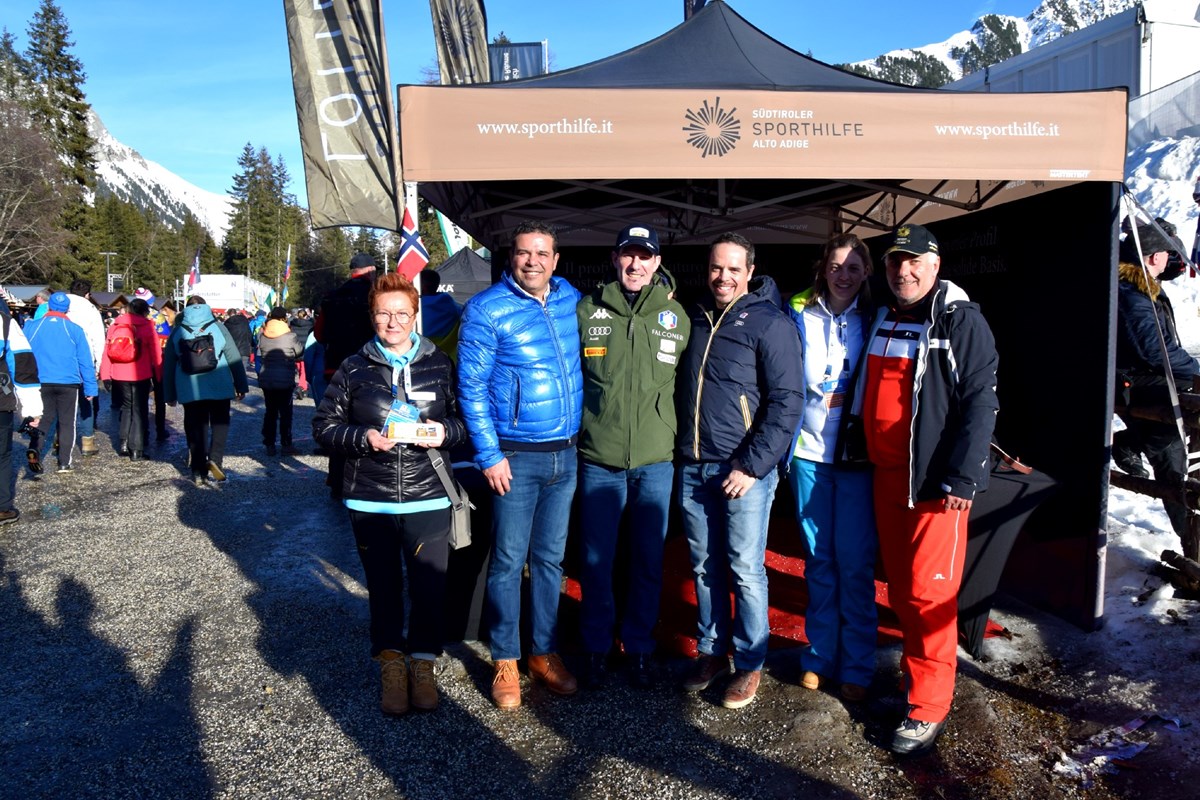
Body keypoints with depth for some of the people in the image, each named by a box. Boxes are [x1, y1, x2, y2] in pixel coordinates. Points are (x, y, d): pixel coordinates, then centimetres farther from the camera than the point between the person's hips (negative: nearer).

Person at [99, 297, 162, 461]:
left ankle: (123, 443, 15)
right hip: (141, 375, -3)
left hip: (119, 375, 3)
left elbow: (107, 351, 2)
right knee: (139, 410, 6)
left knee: (127, 406, 21)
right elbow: (156, 354, -6)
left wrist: (105, 374, 6)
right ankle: (136, 450, 4)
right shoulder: (147, 326, -5)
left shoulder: (115, 325, 4)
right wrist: (158, 377, 2)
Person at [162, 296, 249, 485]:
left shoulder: (177, 331, 8)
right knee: (220, 421, 12)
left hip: (189, 389, 2)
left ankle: (198, 472, 9)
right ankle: (215, 458, -9)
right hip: (219, 385, -2)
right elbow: (234, 358, 1)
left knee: (196, 427, 9)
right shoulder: (217, 327, 3)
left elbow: (168, 365, 10)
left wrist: (170, 395, 16)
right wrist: (241, 385, 6)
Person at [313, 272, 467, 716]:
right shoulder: (354, 369, 3)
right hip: (369, 501, 1)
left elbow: (467, 418, 8)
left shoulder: (440, 365, 3)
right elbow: (324, 426, 4)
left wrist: (445, 431, -13)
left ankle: (423, 662, 25)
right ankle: (391, 663, 28)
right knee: (384, 587, 11)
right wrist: (364, 438, -14)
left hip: (427, 499, 0)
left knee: (429, 586, 4)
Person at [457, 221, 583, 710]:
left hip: (566, 454, 5)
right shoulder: (487, 309, -7)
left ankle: (544, 652, 27)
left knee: (550, 559, 13)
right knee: (508, 562, 3)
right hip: (516, 457, -4)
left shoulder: (571, 300, 6)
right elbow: (471, 387, -8)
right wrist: (489, 455, -13)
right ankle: (505, 661, 19)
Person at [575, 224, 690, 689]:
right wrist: (577, 429, 3)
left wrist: (674, 434, 7)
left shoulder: (676, 317, 6)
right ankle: (597, 649, 26)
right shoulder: (586, 311, 1)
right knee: (596, 563, 7)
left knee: (649, 563, 11)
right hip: (599, 462, -1)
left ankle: (639, 649, 29)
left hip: (656, 462, 1)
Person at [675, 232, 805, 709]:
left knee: (746, 571, 3)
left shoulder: (770, 324, -6)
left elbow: (787, 402, -11)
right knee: (705, 567, 14)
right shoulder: (694, 319, 12)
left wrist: (752, 465, -15)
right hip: (693, 468, 5)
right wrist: (682, 452, 10)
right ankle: (711, 652, 29)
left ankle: (749, 664, 19)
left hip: (743, 470, -5)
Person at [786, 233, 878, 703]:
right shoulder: (799, 316, 5)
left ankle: (856, 666, 14)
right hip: (809, 450, 1)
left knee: (855, 562, 1)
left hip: (858, 453, -1)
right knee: (818, 558, 9)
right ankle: (819, 655, 23)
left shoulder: (875, 321, 3)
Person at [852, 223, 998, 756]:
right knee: (899, 586, 14)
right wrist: (865, 452, 15)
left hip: (935, 481, -6)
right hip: (885, 473, 7)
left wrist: (962, 477, -19)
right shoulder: (881, 321, 13)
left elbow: (980, 402, -14)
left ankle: (928, 708, 8)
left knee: (928, 591, -3)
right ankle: (914, 672, 31)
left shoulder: (962, 321, -8)